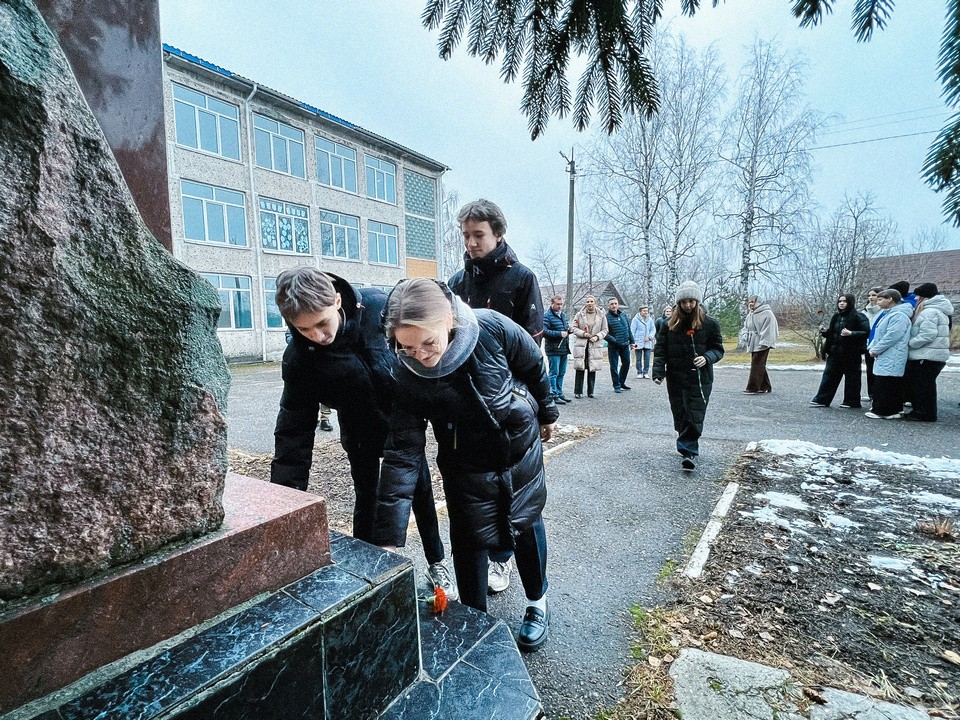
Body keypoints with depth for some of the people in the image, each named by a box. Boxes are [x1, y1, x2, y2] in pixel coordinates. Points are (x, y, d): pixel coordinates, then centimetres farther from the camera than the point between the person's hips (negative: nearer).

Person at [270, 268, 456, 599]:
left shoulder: (378, 306, -29)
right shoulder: (299, 358, -26)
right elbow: (293, 432, -20)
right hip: (361, 433, 0)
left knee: (421, 493, 13)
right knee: (366, 499, 8)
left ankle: (436, 563, 34)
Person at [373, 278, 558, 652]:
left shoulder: (492, 328, -29)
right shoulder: (409, 379, -27)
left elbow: (535, 368, -9)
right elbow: (402, 456, -25)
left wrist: (546, 413, 7)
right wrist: (389, 538, -27)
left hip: (523, 450, 1)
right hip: (467, 469, 0)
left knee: (527, 524, 16)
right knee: (470, 540, 5)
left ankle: (537, 602, 43)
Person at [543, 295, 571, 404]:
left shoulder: (563, 314, 15)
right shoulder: (547, 315, -11)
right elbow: (544, 331, -21)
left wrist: (569, 329, 5)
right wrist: (559, 334, -22)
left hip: (564, 348, 8)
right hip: (553, 349, -8)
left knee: (561, 373, 16)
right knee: (554, 373, -4)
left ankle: (559, 393, 27)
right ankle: (554, 396, 2)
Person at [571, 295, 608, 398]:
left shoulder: (601, 316, 7)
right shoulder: (579, 315, 4)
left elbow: (604, 330, 8)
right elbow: (575, 328, 3)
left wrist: (597, 337, -9)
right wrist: (584, 334, -12)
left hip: (595, 345, 1)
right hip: (581, 344, -1)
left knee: (592, 369, 3)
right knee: (579, 368, -2)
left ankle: (590, 392, 15)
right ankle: (578, 392, 7)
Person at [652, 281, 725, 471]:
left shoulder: (710, 324, 0)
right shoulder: (669, 325, 3)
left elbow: (718, 349, 4)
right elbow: (660, 350, 3)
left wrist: (707, 358, -17)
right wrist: (658, 372, -9)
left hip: (700, 379, -2)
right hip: (675, 379, 2)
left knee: (695, 417, -7)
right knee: (680, 416, 10)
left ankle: (689, 451, -2)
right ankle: (689, 448, 26)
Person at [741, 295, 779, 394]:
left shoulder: (767, 313, -8)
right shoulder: (750, 315, 16)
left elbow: (768, 329, -15)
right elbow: (746, 328, 20)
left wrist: (763, 342, -20)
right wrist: (745, 338, 3)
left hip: (762, 345, -8)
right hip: (753, 344, 8)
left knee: (756, 365, -10)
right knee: (760, 366, 13)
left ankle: (753, 388, -8)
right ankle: (765, 386, 23)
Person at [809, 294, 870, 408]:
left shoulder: (858, 317, -9)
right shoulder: (836, 316, 11)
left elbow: (867, 332, -17)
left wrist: (851, 333, -29)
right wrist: (825, 331, 0)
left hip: (851, 353, -6)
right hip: (835, 352, 6)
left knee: (851, 377, 4)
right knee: (829, 375, 6)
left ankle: (851, 401, 15)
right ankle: (822, 400, 9)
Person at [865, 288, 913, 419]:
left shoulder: (899, 315, -15)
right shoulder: (887, 314, 18)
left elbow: (891, 336, -22)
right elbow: (878, 334, 20)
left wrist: (875, 350, -14)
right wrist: (872, 347, 6)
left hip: (891, 360, -10)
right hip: (884, 358, 10)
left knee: (886, 385, -6)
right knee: (879, 384, 15)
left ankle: (886, 411, 0)